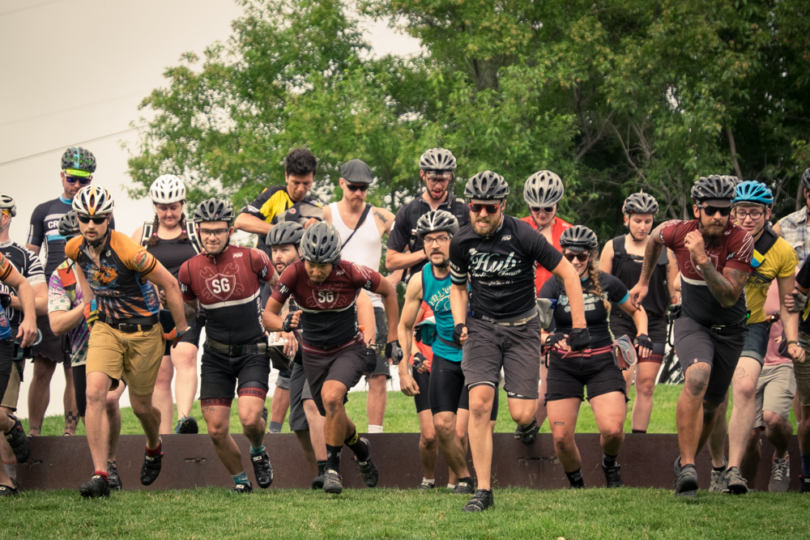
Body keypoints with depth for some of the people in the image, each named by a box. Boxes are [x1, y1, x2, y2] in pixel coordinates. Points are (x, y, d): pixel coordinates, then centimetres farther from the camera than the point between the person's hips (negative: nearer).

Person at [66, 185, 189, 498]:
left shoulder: (129, 252, -27)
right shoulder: (75, 249, -10)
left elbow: (170, 284, -16)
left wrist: (181, 329, -7)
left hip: (143, 332, -3)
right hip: (105, 328, 3)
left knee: (141, 407, 10)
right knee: (95, 393, -19)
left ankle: (153, 448, 47)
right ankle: (100, 476, -21)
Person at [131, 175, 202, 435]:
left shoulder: (196, 233, 9)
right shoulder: (142, 234, 11)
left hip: (187, 310, -2)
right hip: (153, 313, 2)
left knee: (185, 356, -27)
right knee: (160, 374, 2)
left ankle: (184, 418, -42)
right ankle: (163, 438, 7)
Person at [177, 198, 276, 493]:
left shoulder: (252, 258, -11)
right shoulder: (190, 269, -5)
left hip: (253, 351, -2)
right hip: (216, 355, 2)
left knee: (250, 419, -20)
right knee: (216, 429, -4)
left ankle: (259, 451, 15)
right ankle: (240, 480, 21)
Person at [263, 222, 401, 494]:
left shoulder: (350, 273, -24)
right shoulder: (294, 274, -21)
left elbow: (388, 291, -6)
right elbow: (267, 315, -16)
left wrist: (392, 340, -4)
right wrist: (285, 324, -39)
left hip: (349, 349, -3)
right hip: (314, 354, 3)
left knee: (331, 396, -30)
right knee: (333, 416, 14)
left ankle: (333, 467, -14)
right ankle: (360, 447, 48)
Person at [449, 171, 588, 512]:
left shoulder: (522, 236, -16)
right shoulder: (462, 242, -4)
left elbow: (568, 274, -8)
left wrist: (579, 327, -10)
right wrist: (459, 323, -2)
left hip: (522, 327, -2)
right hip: (482, 327, 2)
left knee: (521, 414, -8)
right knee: (479, 404, -17)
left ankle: (529, 420, 34)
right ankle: (483, 490, -12)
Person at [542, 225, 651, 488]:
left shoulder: (607, 283, -3)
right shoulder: (554, 286, -7)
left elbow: (636, 311, 14)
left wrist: (642, 335, -5)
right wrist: (549, 338, -41)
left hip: (602, 363, 0)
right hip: (564, 366, 0)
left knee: (613, 429, -18)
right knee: (561, 437, -8)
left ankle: (610, 465, 17)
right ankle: (576, 484, 20)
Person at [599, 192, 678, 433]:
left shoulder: (664, 249, 7)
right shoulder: (613, 248, 5)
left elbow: (674, 292, 10)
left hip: (654, 323, 2)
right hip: (622, 321, -2)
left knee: (646, 385, 0)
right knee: (622, 380, -16)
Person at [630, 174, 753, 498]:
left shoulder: (741, 241, -21)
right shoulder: (678, 232, -16)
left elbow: (729, 297, -28)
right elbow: (655, 238, 10)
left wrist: (703, 260, -38)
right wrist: (644, 282, 17)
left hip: (729, 331, 1)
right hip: (692, 322, -1)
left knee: (710, 404, 12)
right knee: (697, 377, -31)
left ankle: (686, 462, 40)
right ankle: (687, 469, -32)